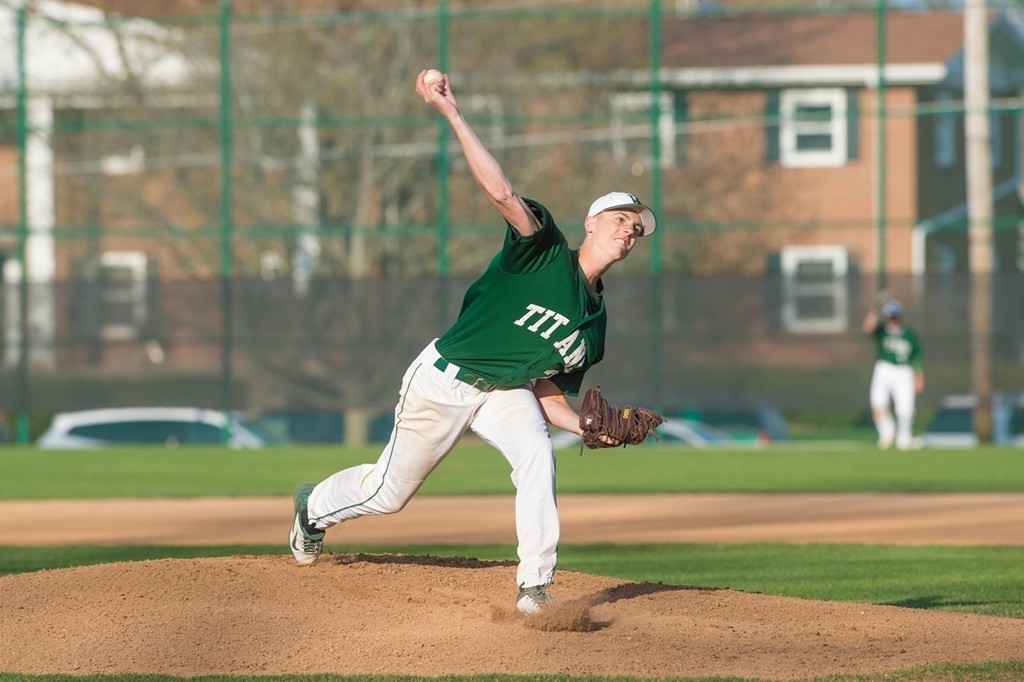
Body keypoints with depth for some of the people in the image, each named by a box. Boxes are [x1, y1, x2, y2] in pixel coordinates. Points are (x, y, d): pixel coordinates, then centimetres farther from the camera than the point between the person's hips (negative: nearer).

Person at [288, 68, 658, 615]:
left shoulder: (594, 324, 4)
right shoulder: (545, 251, -14)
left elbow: (547, 393, 7)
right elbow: (501, 192, -28)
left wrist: (588, 428, -13)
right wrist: (451, 114, -38)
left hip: (505, 393, 4)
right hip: (444, 380, -4)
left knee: (536, 457, -28)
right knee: (388, 492, 9)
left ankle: (535, 586, -26)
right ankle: (315, 505, 43)